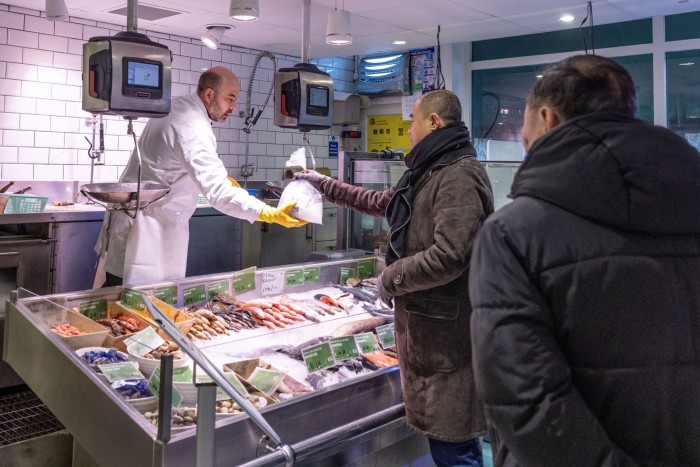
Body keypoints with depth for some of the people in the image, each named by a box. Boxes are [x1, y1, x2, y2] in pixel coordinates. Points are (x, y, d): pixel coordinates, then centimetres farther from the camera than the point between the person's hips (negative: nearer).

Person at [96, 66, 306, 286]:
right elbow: (217, 190, -33)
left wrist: (219, 176, 10)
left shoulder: (175, 105, 7)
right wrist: (270, 214, -39)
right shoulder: (193, 129, -23)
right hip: (149, 229, -10)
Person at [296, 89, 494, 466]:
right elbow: (380, 203, 30)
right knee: (440, 433, 18)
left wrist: (390, 279, -12)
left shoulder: (460, 174, -17)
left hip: (446, 329, -10)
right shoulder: (427, 172, 17)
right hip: (424, 321, 10)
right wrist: (325, 185, 33)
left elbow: (448, 257, -27)